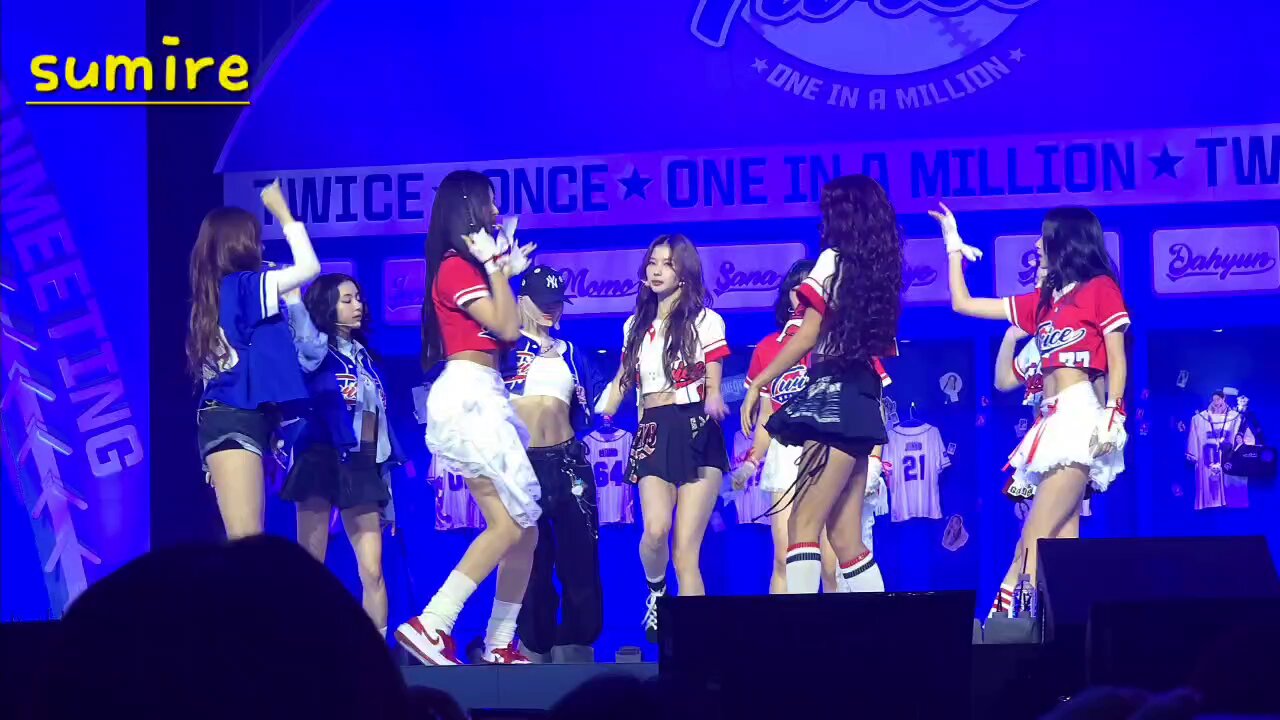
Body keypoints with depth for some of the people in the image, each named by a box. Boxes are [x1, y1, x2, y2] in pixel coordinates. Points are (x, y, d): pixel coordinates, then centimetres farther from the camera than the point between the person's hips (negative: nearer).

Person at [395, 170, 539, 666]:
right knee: (514, 523, -16)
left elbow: (500, 330, 18)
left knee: (519, 527, 5)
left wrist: (506, 273, 24)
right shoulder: (458, 267, -9)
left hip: (480, 399, 10)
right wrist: (494, 266, -7)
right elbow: (508, 328, -13)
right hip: (468, 397, -10)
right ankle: (430, 626, -22)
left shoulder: (468, 267, 20)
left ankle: (500, 645, 5)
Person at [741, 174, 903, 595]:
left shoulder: (835, 260, -2)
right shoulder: (879, 271, 18)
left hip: (834, 395, -8)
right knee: (845, 537, 8)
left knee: (803, 524, -15)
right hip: (863, 399, 8)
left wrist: (758, 384, -4)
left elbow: (807, 335, -7)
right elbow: (886, 348, 16)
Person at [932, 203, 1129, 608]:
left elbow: (1117, 362, -1)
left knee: (1035, 541, -16)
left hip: (1079, 416, -7)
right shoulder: (1043, 300, 21)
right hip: (1053, 421, 7)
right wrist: (955, 248, 26)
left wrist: (1112, 417, -13)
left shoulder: (1101, 288, 3)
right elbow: (963, 304, 25)